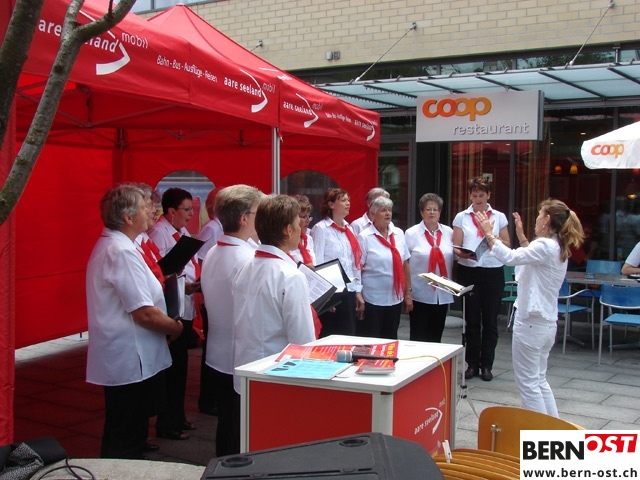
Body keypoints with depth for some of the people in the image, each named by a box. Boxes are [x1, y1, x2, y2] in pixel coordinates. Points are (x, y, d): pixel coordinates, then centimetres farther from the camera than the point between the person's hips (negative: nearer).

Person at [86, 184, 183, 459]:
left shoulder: (108, 245, 12)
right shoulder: (123, 252, -21)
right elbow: (144, 313, -24)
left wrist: (163, 280, 15)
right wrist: (175, 327, -8)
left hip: (120, 361, 10)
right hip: (131, 362, -10)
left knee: (120, 437, 20)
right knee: (127, 441, 1)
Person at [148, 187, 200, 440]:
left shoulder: (183, 233, 13)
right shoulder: (159, 233, -15)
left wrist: (198, 281, 2)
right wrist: (186, 287, -23)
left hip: (185, 308, 9)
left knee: (180, 365, 18)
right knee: (171, 367, 1)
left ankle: (177, 416, 32)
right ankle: (166, 424, 14)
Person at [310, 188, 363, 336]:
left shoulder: (348, 229, 14)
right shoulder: (321, 228, -8)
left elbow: (355, 263, 14)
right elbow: (317, 264, -13)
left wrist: (358, 292, 10)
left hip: (349, 292, 7)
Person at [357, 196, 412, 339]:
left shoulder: (398, 234, 6)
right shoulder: (364, 237, -7)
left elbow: (405, 265, 10)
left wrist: (408, 292, 8)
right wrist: (358, 296, -14)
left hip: (395, 298, 5)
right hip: (372, 300, -5)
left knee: (391, 340, 15)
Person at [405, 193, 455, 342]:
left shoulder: (449, 232, 5)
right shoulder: (411, 233, -4)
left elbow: (454, 258, 11)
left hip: (443, 294, 3)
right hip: (420, 294, -3)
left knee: (436, 336, 13)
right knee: (418, 336, 3)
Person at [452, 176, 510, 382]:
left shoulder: (499, 217, 7)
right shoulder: (461, 217, 7)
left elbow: (507, 246, 8)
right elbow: (456, 247, 3)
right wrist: (463, 253, -19)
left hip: (493, 272, 0)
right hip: (468, 272, 0)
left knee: (490, 320, 3)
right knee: (472, 320, 5)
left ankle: (486, 365, 12)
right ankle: (472, 363, 15)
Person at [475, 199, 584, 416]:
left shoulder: (545, 246, -19)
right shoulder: (559, 248, 11)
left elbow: (510, 257, -30)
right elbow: (529, 258, 24)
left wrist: (489, 234, -19)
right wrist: (522, 237, 21)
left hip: (530, 322, -10)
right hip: (547, 323, 10)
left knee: (527, 382, 1)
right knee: (539, 380, 20)